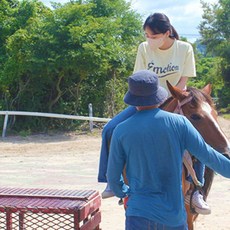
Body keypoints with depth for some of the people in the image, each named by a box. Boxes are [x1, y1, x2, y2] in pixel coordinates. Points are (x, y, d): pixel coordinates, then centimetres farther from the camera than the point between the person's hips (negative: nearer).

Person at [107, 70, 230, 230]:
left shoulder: (121, 131, -4)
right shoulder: (178, 123, -6)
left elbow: (113, 176, 3)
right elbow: (207, 155, -1)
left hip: (138, 215, -1)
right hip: (174, 216, 1)